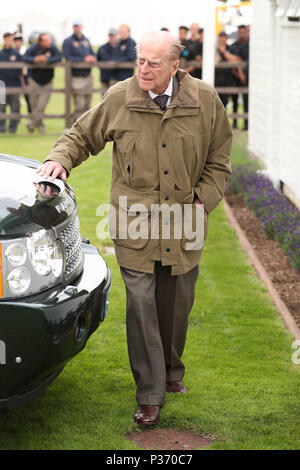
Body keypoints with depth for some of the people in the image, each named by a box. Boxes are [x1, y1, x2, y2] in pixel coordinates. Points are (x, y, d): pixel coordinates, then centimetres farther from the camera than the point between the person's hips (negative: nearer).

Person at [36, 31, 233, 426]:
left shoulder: (205, 101, 0)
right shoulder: (119, 99, -3)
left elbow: (219, 161, 10)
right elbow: (82, 135, 11)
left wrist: (202, 201, 0)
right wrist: (61, 158, -7)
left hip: (184, 225, 2)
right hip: (135, 222, -1)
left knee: (176, 305, 13)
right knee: (141, 305, -6)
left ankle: (171, 371, 38)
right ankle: (150, 396, 2)